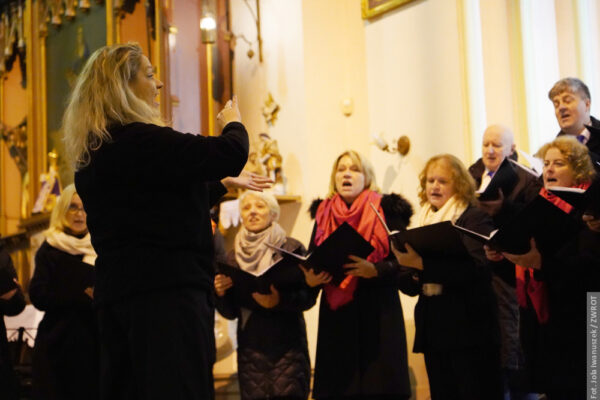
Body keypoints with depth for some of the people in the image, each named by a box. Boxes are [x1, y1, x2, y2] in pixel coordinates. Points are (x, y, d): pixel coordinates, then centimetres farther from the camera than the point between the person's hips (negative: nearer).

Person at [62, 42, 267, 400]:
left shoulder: (96, 151, 17)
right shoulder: (139, 141, -15)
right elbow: (230, 154, -18)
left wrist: (225, 184, 34)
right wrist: (233, 124, 4)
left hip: (118, 292, 10)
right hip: (165, 290, -10)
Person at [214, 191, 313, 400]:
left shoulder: (292, 248, 0)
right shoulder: (233, 257, 10)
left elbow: (308, 296, -4)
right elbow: (231, 312, 11)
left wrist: (280, 300, -21)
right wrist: (220, 293, -8)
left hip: (288, 345, -3)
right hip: (250, 347, 3)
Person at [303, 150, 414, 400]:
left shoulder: (387, 212, 2)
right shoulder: (323, 215, 14)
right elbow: (311, 263, 15)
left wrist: (374, 270, -22)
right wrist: (309, 279, -7)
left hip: (378, 317, -3)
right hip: (336, 318, 3)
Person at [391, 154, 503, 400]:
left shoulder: (474, 218, -3)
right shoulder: (423, 221, 17)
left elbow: (476, 267, -21)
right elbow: (413, 283, 18)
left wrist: (421, 263, -26)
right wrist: (404, 260, -4)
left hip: (468, 326, -6)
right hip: (433, 327, 7)